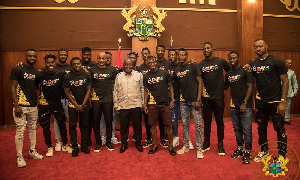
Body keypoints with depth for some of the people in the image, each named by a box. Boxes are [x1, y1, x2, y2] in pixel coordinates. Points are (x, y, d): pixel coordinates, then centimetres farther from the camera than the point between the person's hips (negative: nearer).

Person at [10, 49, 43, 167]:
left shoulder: (36, 72, 11)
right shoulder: (18, 69, -5)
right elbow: (13, 88, -8)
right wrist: (16, 106, -14)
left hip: (33, 106, 6)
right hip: (21, 106, -5)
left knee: (33, 129, 13)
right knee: (20, 131, -2)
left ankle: (32, 151, 27)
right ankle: (19, 156, 10)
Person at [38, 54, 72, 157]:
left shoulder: (60, 74, -5)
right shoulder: (40, 75, -8)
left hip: (57, 103, 1)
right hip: (44, 104, -1)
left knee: (62, 124, 8)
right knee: (45, 127, 8)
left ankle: (65, 145, 25)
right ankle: (49, 147, 24)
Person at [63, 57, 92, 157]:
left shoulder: (87, 75, -3)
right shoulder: (67, 76, -5)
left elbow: (88, 90, -2)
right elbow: (67, 92, -3)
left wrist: (83, 104, -8)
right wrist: (76, 105, -8)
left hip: (85, 104, 1)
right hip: (72, 104, -1)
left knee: (84, 125, 7)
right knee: (72, 126, 2)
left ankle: (84, 145, 19)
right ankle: (75, 147, 13)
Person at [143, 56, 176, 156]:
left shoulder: (164, 73, 2)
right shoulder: (146, 76, 6)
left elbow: (170, 86, 7)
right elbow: (146, 91, 11)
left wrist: (172, 100, -1)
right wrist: (145, 104, 5)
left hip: (165, 103, -1)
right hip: (152, 104, 1)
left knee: (168, 125, 2)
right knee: (153, 125, 6)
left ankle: (171, 146, 16)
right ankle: (154, 146, 21)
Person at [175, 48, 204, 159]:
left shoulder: (193, 66, -4)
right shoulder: (177, 70, 10)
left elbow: (199, 83, -6)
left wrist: (198, 99, -13)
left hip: (194, 100, -4)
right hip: (183, 101, 5)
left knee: (198, 124, -1)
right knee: (185, 124, 11)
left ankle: (199, 148, 10)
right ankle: (185, 146, 24)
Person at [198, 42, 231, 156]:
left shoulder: (221, 61, 0)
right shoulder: (201, 65, 7)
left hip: (218, 97, -2)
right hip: (206, 98, 2)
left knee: (219, 122, 7)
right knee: (207, 121, 11)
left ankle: (220, 144, 20)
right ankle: (206, 143, 25)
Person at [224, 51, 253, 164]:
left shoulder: (245, 71, -5)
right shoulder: (228, 74, 12)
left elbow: (250, 87, -9)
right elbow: (225, 87, 21)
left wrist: (244, 103, -14)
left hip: (245, 105, -5)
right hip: (234, 105, 6)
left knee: (246, 130, -2)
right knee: (237, 129, 14)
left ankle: (247, 152, 10)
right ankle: (239, 148, 28)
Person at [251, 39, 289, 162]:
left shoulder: (276, 61, -7)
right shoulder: (253, 64, 7)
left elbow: (285, 81, -8)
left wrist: (283, 101, -14)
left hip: (275, 101, -5)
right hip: (260, 101, 5)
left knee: (279, 128, 4)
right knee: (261, 128, 13)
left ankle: (282, 154, 19)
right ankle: (264, 151, 29)